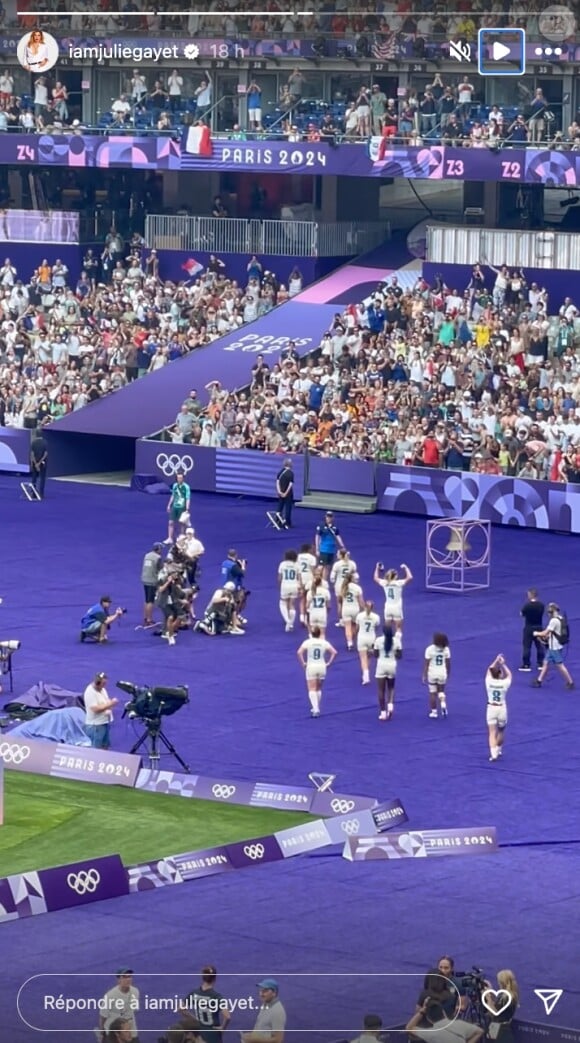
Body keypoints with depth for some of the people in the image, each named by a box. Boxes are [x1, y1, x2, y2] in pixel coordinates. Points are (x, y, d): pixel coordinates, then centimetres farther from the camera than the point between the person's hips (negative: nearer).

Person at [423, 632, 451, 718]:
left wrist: (424, 676, -2)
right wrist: (448, 674, 19)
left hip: (432, 673, -2)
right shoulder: (446, 649, -5)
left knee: (433, 693, 11)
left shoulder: (430, 649, -14)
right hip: (442, 673, 2)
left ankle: (434, 711, 13)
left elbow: (426, 664, -11)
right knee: (441, 691, 21)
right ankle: (443, 705, -4)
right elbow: (448, 664, 4)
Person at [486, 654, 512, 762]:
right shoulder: (504, 683, -13)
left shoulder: (489, 682, -10)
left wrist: (496, 661, 21)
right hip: (502, 709, 0)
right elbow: (509, 674, 10)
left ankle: (493, 753, -16)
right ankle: (498, 750, 35)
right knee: (501, 731, 22)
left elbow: (489, 670, 10)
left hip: (491, 708, 0)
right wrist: (503, 664, 18)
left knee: (492, 733, -2)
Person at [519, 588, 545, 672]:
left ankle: (526, 665, 4)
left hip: (529, 628, -4)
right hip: (539, 627, 4)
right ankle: (541, 664, 18)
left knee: (526, 646, 3)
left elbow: (522, 614, -6)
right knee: (540, 646, 14)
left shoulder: (527, 605, -19)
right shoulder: (541, 605, -6)